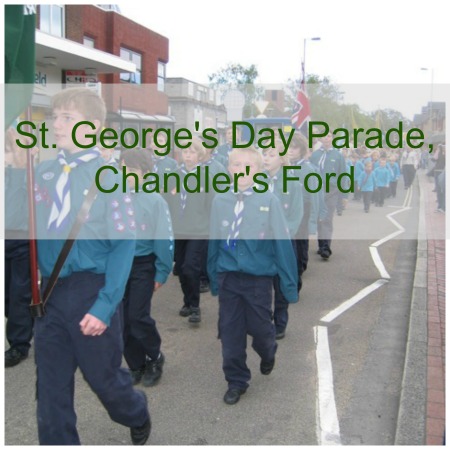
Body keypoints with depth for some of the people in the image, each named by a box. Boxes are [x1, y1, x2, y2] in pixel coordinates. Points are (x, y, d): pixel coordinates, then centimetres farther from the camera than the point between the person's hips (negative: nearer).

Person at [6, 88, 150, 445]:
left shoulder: (109, 176, -8)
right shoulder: (42, 173, 6)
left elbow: (124, 244, -11)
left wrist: (105, 305, -16)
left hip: (91, 291, -4)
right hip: (49, 293, 4)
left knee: (104, 378, 13)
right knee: (51, 389, 8)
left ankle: (138, 417, 44)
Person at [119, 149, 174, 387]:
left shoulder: (155, 201, -10)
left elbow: (164, 238, -7)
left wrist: (162, 272, -8)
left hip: (143, 266, -4)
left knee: (138, 316, -7)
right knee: (123, 319, 8)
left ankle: (155, 358, 20)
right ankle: (136, 365, 26)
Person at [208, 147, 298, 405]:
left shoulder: (269, 201, -11)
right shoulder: (220, 201, -2)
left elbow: (282, 243, -9)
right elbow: (214, 241, 4)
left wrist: (290, 284, -8)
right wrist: (213, 278, 9)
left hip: (259, 279, -2)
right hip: (228, 278, 2)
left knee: (259, 328, 12)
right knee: (230, 333, 9)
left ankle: (268, 355, 47)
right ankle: (236, 381, 29)